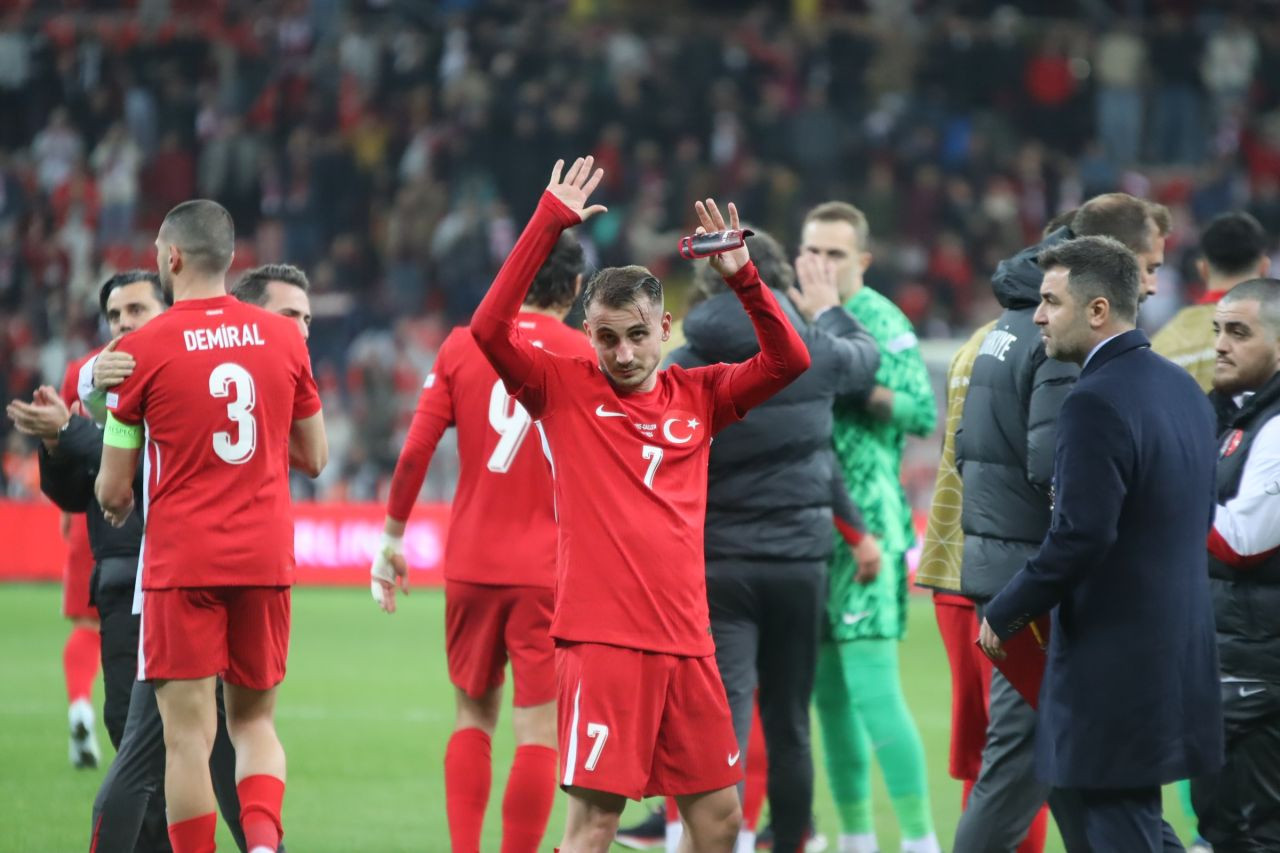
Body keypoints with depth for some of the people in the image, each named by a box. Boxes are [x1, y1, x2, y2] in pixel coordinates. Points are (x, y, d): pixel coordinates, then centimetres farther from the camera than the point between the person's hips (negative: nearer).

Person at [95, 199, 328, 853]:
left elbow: (113, 491, -2)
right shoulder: (283, 338, 4)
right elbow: (314, 458, 12)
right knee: (254, 721, 14)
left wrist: (115, 504, 21)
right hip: (266, 558, 4)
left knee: (188, 735, -1)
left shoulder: (142, 348, -6)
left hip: (182, 561, -4)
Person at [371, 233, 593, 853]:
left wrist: (392, 538, 8)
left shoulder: (463, 346, 3)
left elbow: (415, 451, -1)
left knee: (473, 714, 16)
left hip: (470, 563, 3)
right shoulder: (584, 355, -3)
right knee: (538, 728, 0)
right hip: (550, 569, -3)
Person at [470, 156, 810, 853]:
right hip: (600, 638, -5)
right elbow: (489, 328, -12)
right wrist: (547, 224, -14)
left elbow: (787, 362, 6)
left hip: (686, 640, 5)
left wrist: (742, 277, -5)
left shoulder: (696, 396, 11)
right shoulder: (564, 389, 1)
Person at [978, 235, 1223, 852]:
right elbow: (1200, 518, 17)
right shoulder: (1182, 389, 10)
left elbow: (1080, 537, -23)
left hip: (1114, 663, -9)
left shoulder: (1096, 402, -18)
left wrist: (1004, 615, -12)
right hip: (1176, 649, 9)